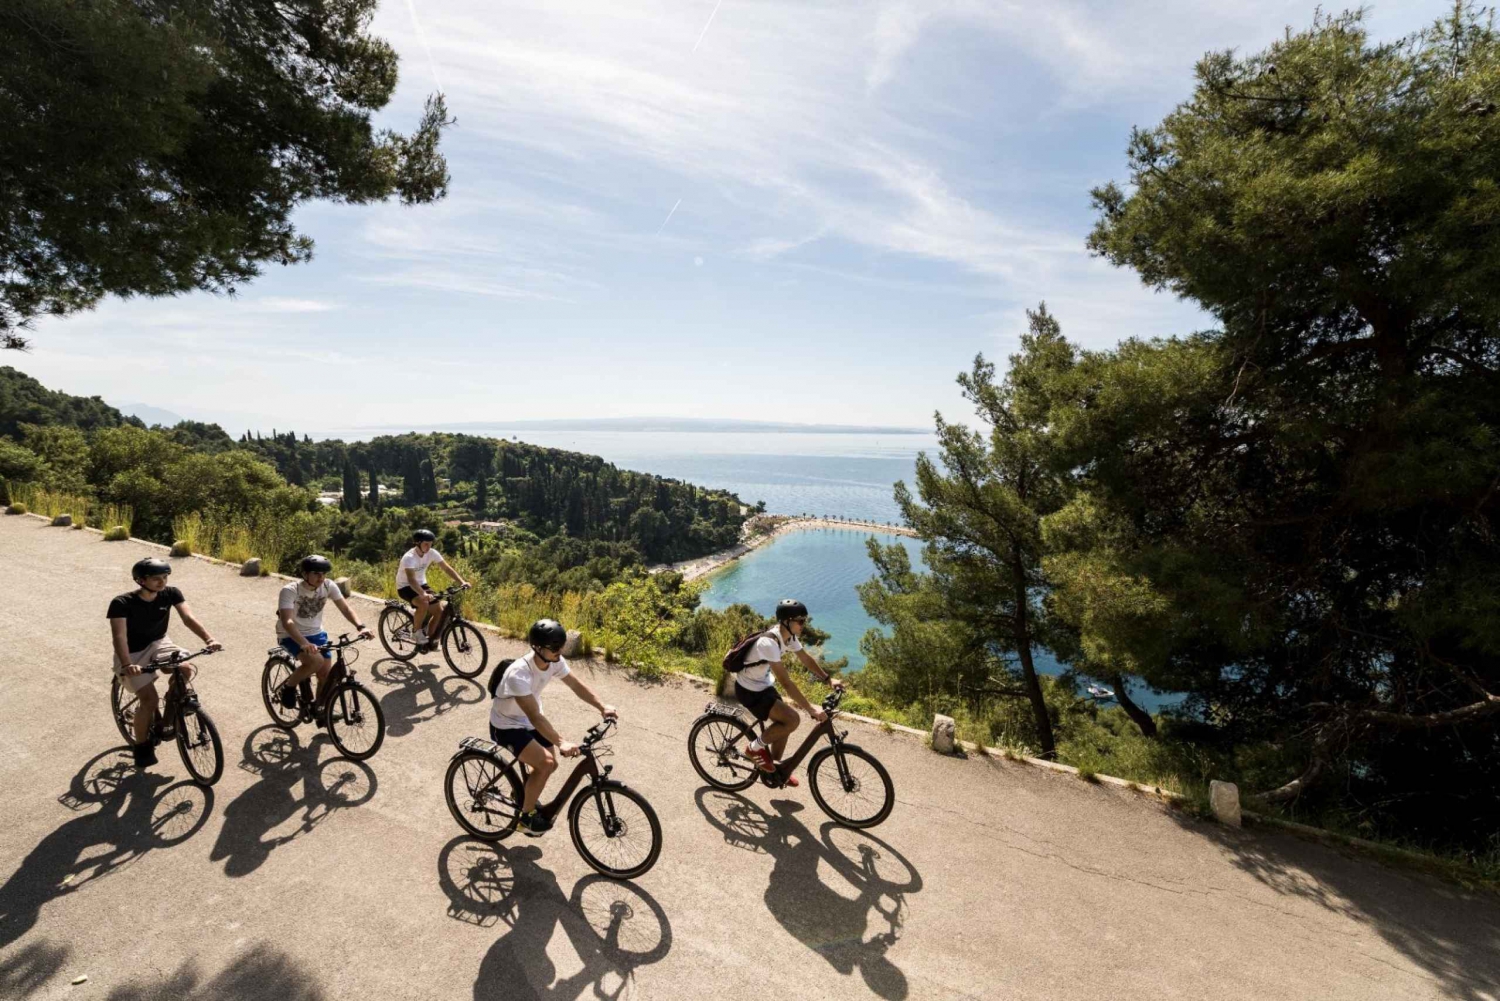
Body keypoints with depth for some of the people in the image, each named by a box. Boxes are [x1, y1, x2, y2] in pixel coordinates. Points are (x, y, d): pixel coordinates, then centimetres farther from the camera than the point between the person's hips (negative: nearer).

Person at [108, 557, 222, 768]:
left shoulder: (170, 594, -13)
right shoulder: (122, 603, -23)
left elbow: (188, 618, -23)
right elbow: (119, 636, -31)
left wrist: (208, 638, -39)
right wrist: (127, 665, -46)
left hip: (158, 644, 4)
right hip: (133, 654, -3)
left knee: (188, 669, -25)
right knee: (149, 699, -15)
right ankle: (141, 746, 9)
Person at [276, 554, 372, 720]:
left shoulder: (328, 586, -14)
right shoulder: (289, 591, -26)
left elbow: (345, 608, -14)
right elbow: (287, 621, -38)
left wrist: (360, 627, -32)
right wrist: (304, 643, -53)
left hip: (316, 634, 5)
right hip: (291, 636, -5)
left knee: (327, 674, -1)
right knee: (316, 661, -31)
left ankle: (320, 710, 25)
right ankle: (288, 687, -2)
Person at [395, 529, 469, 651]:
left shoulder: (432, 553, -12)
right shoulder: (409, 558, -28)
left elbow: (447, 568, -14)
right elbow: (411, 579, -41)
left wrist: (462, 581, -29)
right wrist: (423, 594, -58)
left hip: (421, 584, 6)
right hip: (405, 587, -6)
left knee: (439, 610, -10)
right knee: (424, 604, -34)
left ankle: (429, 640, 9)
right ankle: (416, 632, -11)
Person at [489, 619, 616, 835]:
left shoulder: (555, 662, -15)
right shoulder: (519, 674, -36)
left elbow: (577, 685, -7)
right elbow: (535, 716, -40)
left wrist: (602, 707, -21)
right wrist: (561, 743, -48)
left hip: (528, 721, 7)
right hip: (507, 726, -7)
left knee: (550, 764, 7)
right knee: (545, 763, -21)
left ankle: (527, 796, 38)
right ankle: (526, 816, 1)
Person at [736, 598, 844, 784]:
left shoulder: (789, 636, -8)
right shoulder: (769, 643, -35)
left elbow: (806, 659, 7)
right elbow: (786, 682, -35)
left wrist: (829, 678, -1)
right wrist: (811, 709, -34)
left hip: (764, 685, 8)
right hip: (749, 691, -8)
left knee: (783, 724, 12)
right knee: (792, 719, -17)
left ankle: (775, 768, 34)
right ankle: (756, 747, 4)